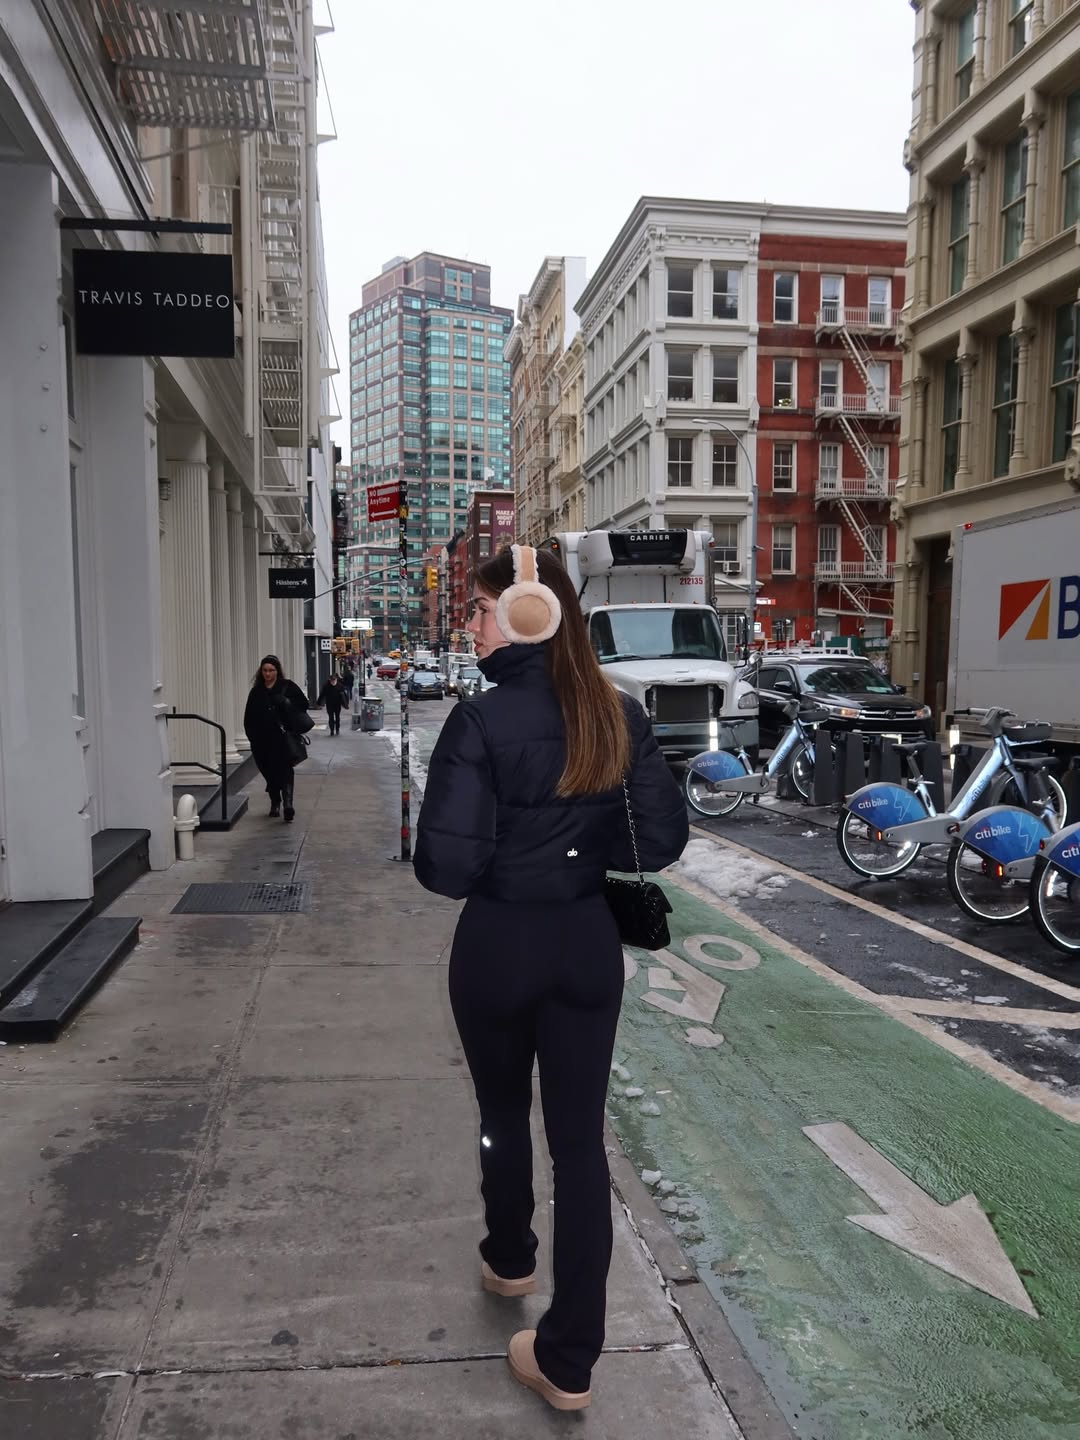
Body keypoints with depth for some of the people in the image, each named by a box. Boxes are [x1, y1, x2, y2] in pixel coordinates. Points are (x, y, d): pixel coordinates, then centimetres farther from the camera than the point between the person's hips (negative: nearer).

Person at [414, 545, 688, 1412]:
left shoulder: (481, 722, -19)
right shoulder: (620, 716, -5)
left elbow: (446, 865, -21)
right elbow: (663, 838, -2)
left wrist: (496, 860, 0)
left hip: (498, 946, -3)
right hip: (587, 944, 3)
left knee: (504, 1112, 23)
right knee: (581, 1136, 11)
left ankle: (510, 1261, 48)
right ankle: (571, 1360, 20)